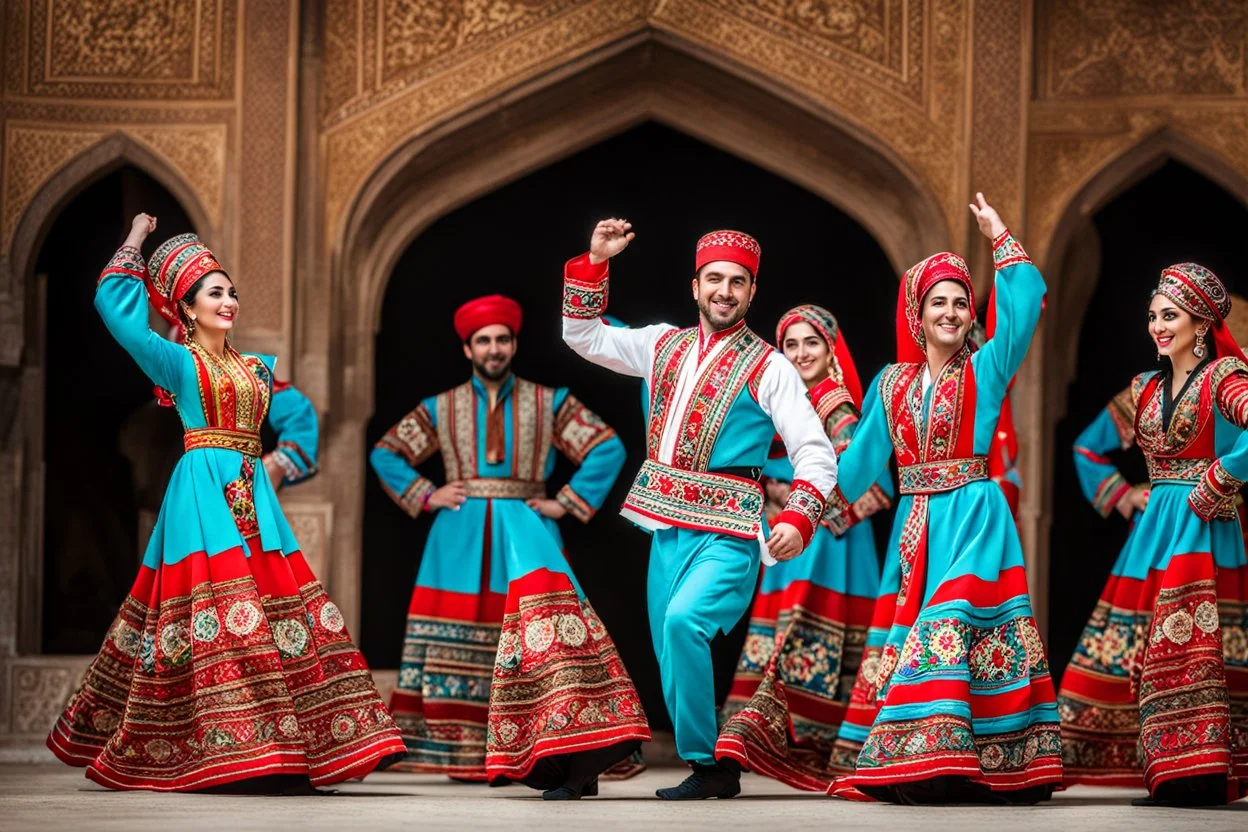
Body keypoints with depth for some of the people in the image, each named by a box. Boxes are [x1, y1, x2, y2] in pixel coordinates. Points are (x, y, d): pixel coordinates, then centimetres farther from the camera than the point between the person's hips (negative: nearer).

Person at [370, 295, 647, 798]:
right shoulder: (441, 408, 13)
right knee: (457, 641, 1)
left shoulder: (548, 404, 8)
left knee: (542, 623, -23)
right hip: (461, 537, 3)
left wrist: (567, 503, -3)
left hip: (524, 527, -3)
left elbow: (607, 449, 4)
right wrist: (424, 497, 6)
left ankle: (574, 758, -30)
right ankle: (465, 755, 13)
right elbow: (385, 454, 18)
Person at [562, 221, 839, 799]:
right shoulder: (665, 345, 13)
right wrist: (594, 261, 9)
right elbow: (583, 335, 21)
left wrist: (798, 519, -23)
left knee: (683, 621, -28)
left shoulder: (768, 369, -3)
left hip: (726, 534, -6)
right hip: (667, 528, 6)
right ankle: (715, 770, 15)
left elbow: (816, 454, -7)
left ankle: (704, 761, -18)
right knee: (673, 662, 4)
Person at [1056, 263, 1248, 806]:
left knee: (1190, 649, -15)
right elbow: (1088, 449, 26)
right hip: (1151, 531, 7)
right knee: (1133, 652, 2)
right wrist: (1121, 497, 12)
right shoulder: (1146, 388, 15)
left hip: (1203, 531, -7)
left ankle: (1198, 773, -16)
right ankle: (1165, 775, 5)